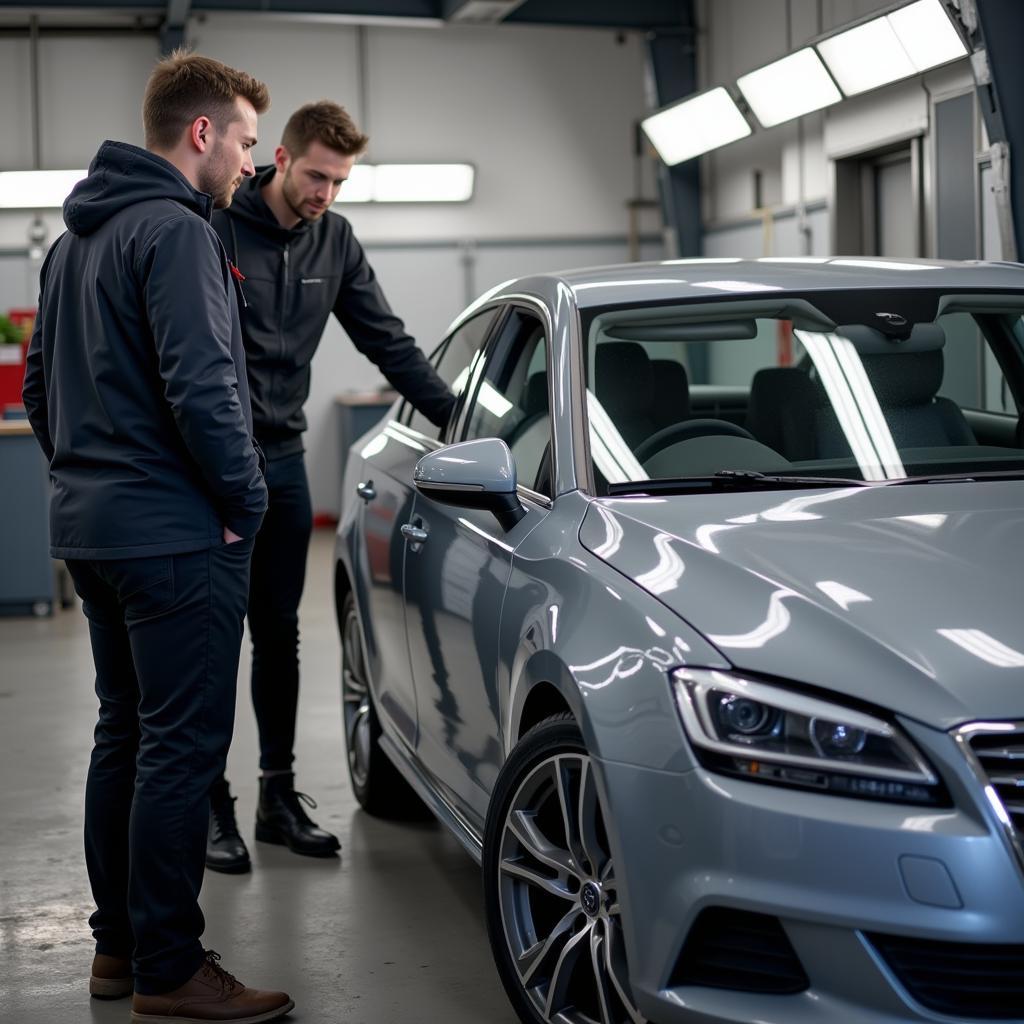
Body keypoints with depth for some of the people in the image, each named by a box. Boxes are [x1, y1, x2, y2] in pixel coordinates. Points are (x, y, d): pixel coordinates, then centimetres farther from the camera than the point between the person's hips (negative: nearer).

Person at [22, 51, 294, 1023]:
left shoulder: (73, 239, 18)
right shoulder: (176, 231, -13)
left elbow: (38, 384, 21)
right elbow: (201, 387, -22)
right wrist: (245, 503, -12)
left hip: (89, 526, 10)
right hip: (173, 533, -10)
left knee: (124, 736, 16)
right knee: (181, 749, -4)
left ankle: (118, 943, 25)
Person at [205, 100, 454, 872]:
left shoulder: (334, 241, 5)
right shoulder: (218, 229, -12)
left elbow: (389, 344, 8)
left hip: (282, 459, 5)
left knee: (279, 634, 11)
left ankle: (279, 795, 21)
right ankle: (214, 804, 12)